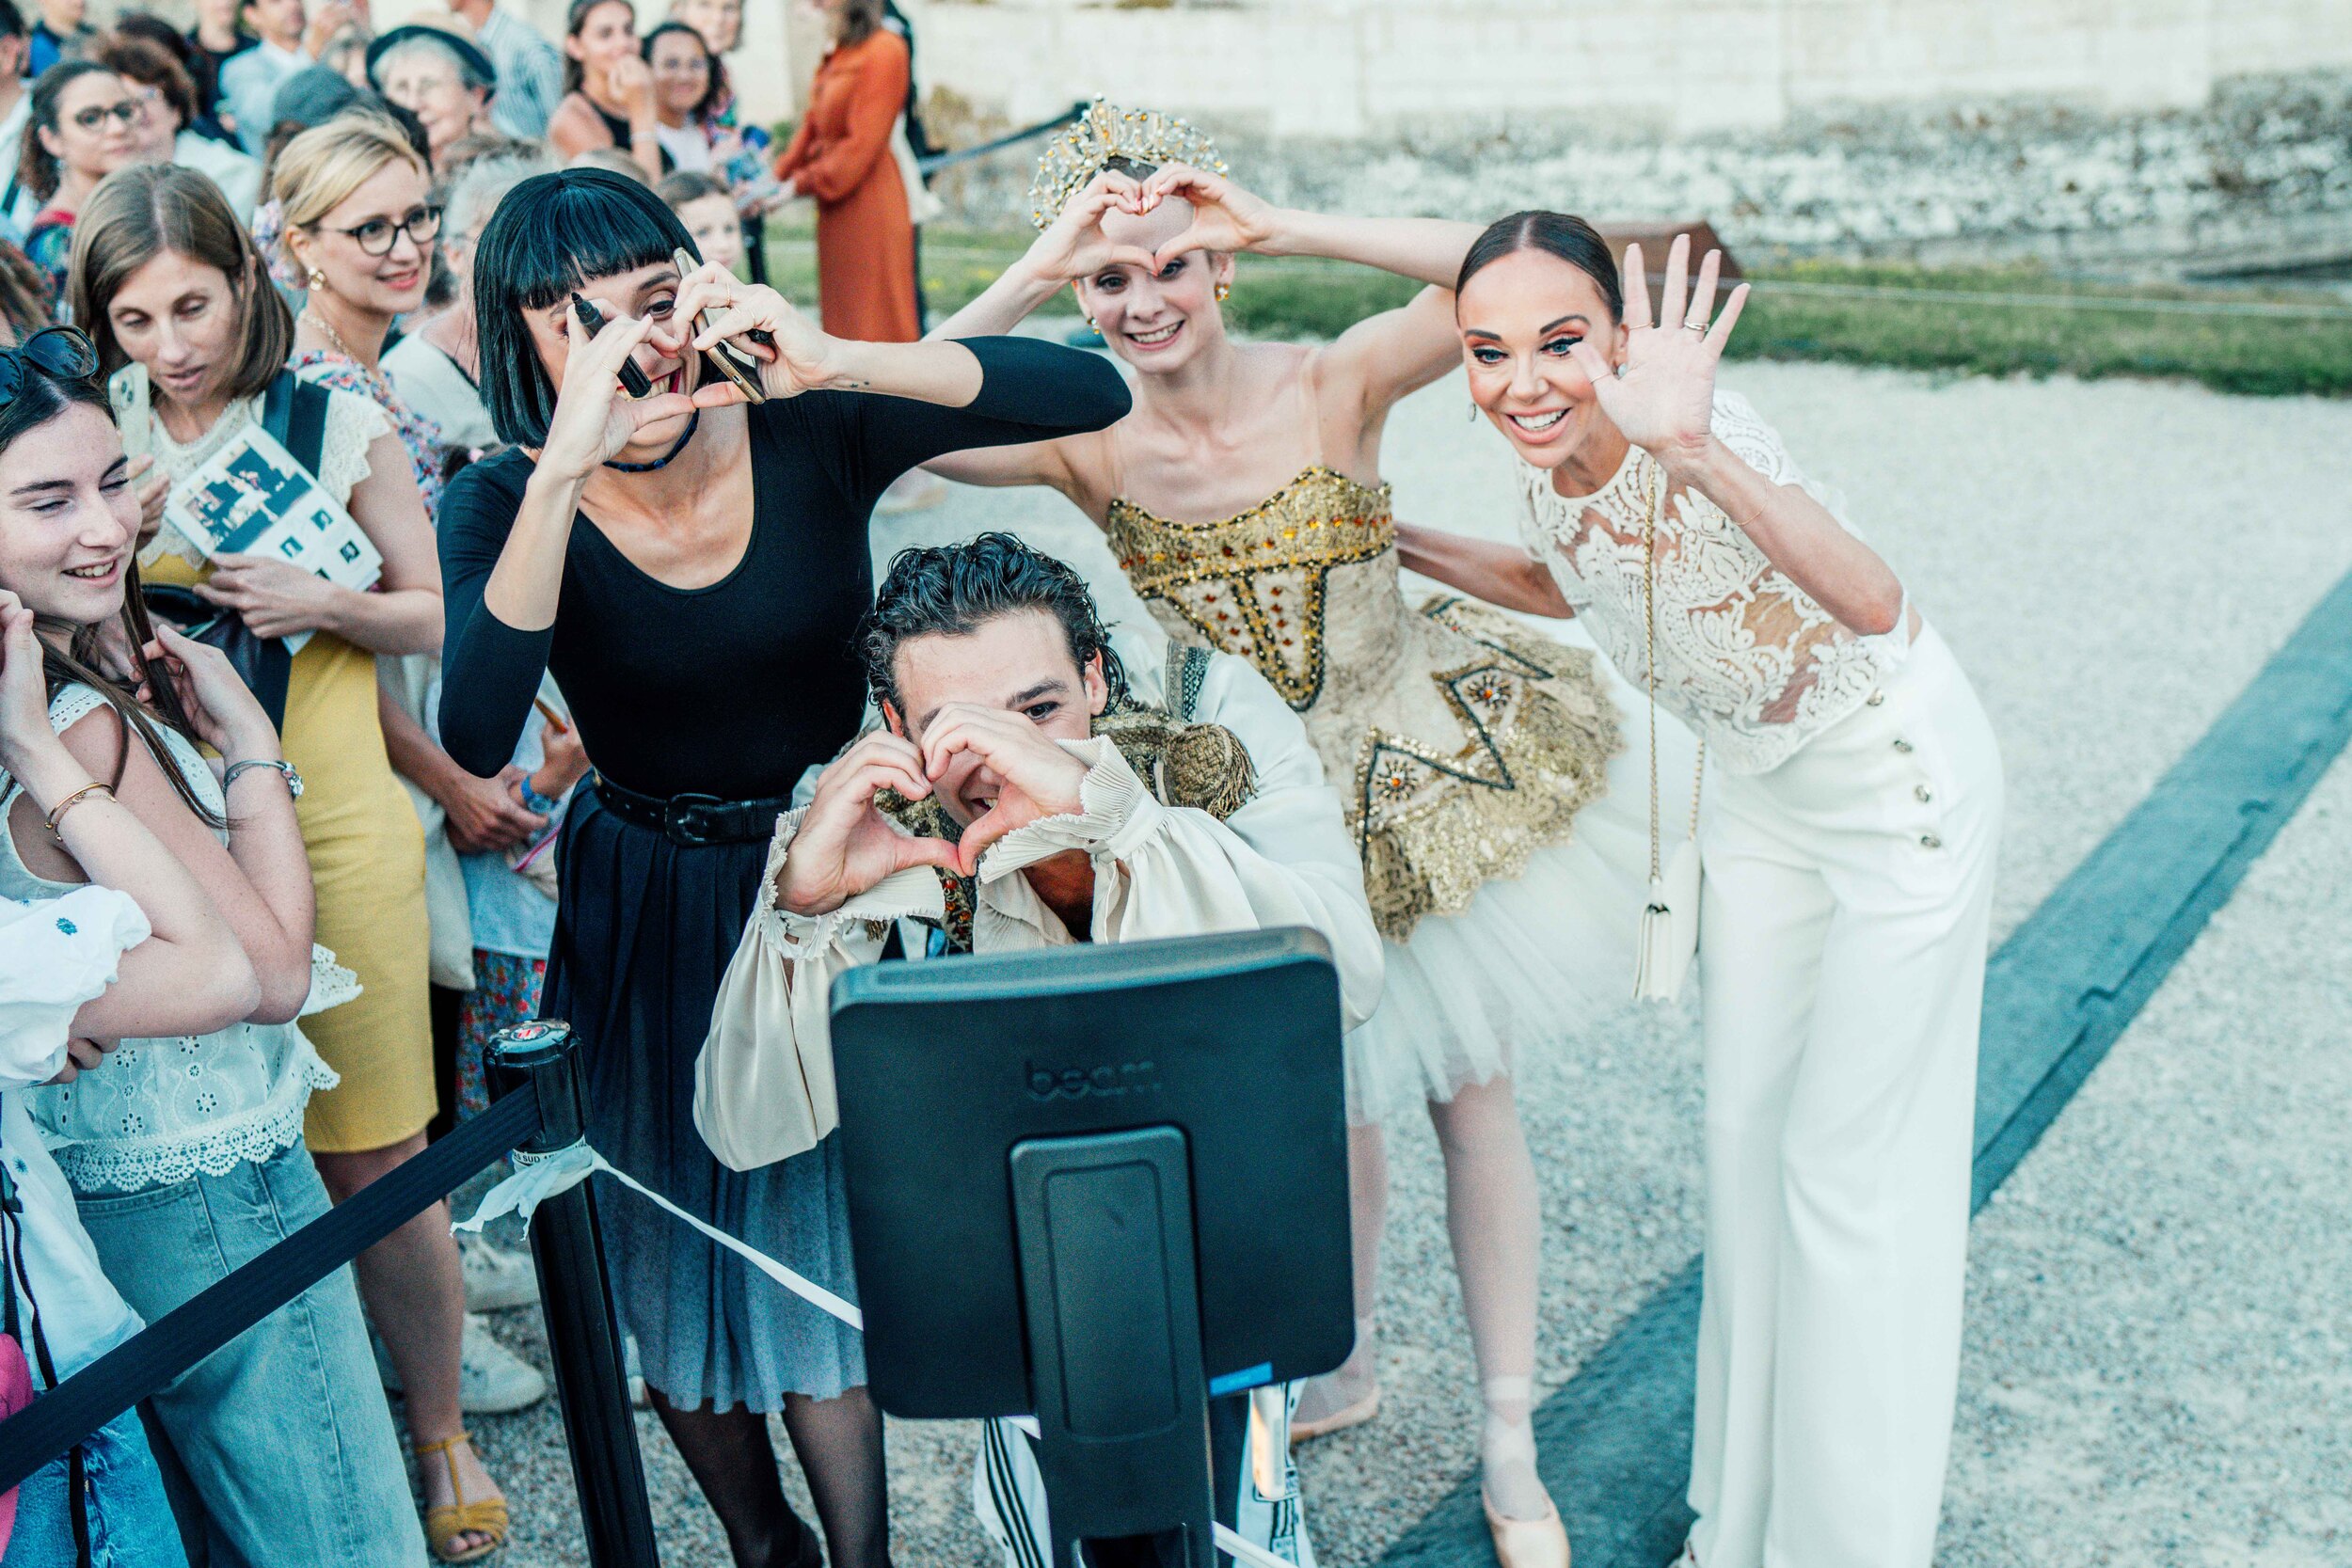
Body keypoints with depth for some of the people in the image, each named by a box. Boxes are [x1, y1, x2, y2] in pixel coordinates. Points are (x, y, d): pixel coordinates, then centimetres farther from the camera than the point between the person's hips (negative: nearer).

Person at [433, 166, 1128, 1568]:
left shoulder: (812, 432, -14)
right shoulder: (508, 502, -14)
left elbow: (1092, 392, -24)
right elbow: (477, 738, -33)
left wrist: (832, 359, -34)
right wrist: (567, 469, -39)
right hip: (645, 916, 1)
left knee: (827, 1232, 4)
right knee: (678, 1255, 14)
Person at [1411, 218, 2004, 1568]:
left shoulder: (1696, 445, -32)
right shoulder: (1552, 463, -11)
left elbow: (1875, 605, -50)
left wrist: (1692, 452, -63)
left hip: (1900, 781, -7)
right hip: (1760, 788, 8)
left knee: (1848, 1167, 1)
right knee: (1748, 1132, 15)